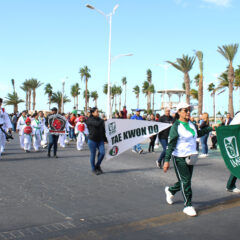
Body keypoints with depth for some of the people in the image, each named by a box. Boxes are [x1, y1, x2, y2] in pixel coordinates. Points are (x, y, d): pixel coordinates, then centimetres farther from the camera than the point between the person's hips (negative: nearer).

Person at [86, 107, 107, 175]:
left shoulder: (99, 119, 11)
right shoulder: (89, 120, -8)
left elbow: (103, 130, 14)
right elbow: (97, 124, -26)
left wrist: (105, 139, 13)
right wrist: (103, 120, -10)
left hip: (100, 140, 5)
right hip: (92, 140, -5)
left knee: (102, 153, -5)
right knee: (93, 154, 3)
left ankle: (98, 165, 18)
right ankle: (93, 169, 18)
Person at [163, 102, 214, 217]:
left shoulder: (191, 124, 8)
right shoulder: (176, 126, -13)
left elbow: (198, 133, 29)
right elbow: (171, 144, -16)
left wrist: (210, 128, 29)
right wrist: (167, 160, -20)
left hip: (190, 156, 7)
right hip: (179, 157, -7)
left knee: (186, 180, 14)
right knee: (185, 181, -4)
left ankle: (170, 190, 40)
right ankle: (188, 205, 8)